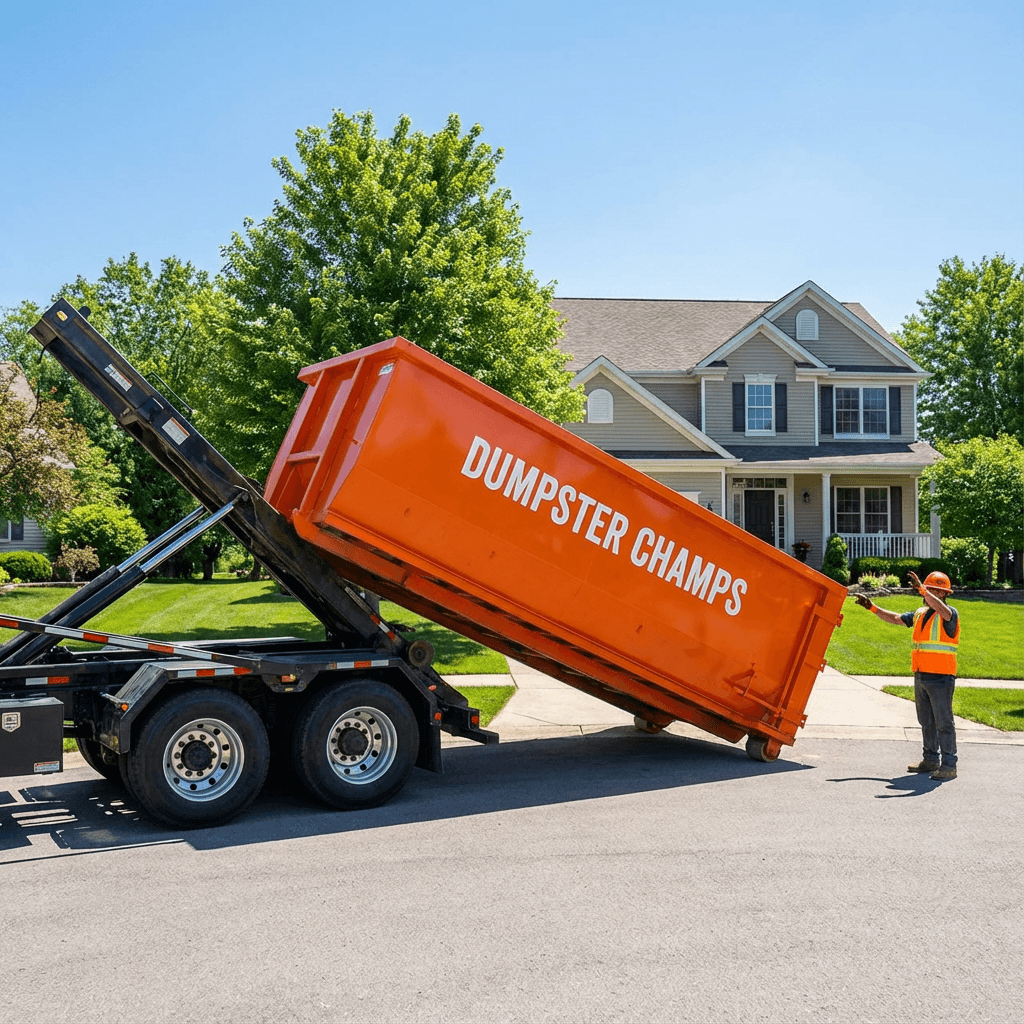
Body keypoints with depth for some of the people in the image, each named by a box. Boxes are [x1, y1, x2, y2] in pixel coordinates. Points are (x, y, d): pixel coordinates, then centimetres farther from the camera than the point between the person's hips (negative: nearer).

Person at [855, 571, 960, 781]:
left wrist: (922, 589, -41)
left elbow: (941, 609, -32)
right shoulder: (921, 614, 15)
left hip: (941, 677, -8)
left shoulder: (950, 614, -8)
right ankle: (931, 761, 24)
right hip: (921, 676, 8)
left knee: (943, 722, -5)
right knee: (926, 721, 14)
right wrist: (873, 608, 12)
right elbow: (895, 618, 21)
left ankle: (949, 766, -1)